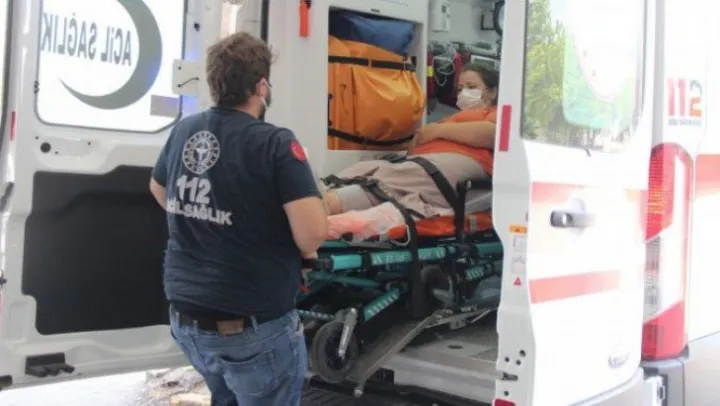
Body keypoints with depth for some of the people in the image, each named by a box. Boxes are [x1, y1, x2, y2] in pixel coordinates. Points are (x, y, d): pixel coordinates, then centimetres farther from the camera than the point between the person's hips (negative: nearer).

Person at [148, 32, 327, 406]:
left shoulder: (183, 132, 2)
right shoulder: (275, 143, -18)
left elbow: (160, 192, 21)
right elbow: (312, 233, -25)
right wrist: (304, 251, -4)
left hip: (184, 317, 7)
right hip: (253, 325, -6)